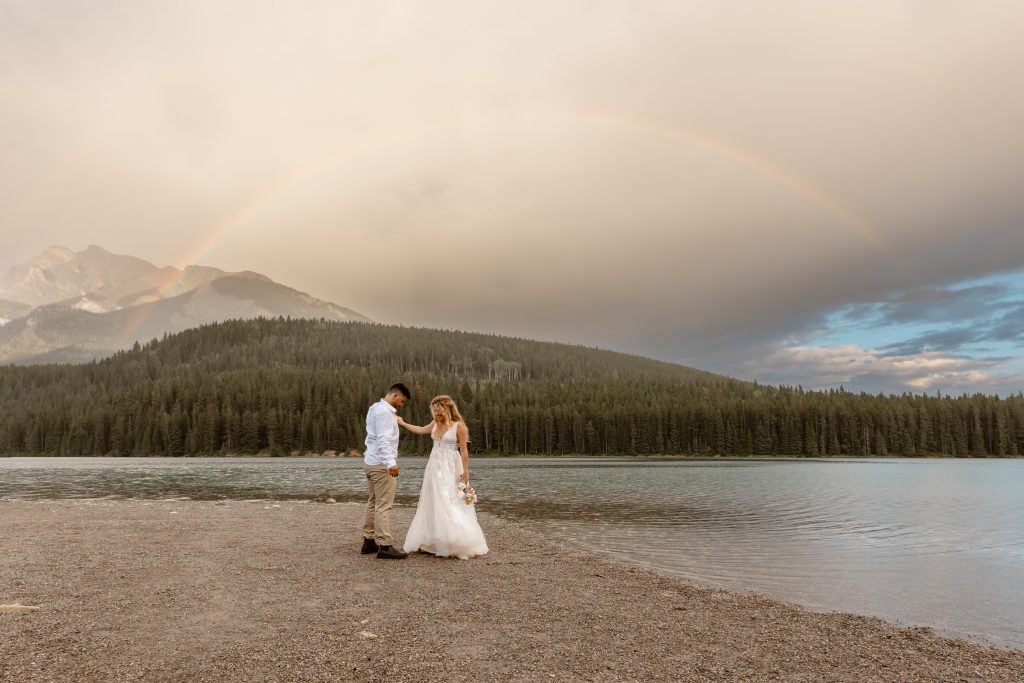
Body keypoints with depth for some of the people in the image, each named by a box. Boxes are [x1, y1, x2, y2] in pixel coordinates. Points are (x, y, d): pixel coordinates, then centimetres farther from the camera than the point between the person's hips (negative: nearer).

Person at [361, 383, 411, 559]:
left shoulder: (376, 408, 16)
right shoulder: (384, 411, -16)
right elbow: (384, 440, -27)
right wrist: (391, 463, -35)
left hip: (371, 462, 10)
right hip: (381, 464, -10)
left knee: (374, 503, 15)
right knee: (384, 505, -8)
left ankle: (369, 540, 21)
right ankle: (385, 546, -5)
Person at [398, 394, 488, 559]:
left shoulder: (458, 426, -10)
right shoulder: (436, 424, 8)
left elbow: (464, 451, -11)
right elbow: (420, 430, 25)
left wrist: (465, 472, -15)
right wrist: (403, 423, 23)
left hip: (450, 469, -7)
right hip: (435, 467, 7)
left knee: (451, 506, -8)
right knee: (434, 505, 9)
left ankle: (460, 545, 1)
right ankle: (434, 543, 17)